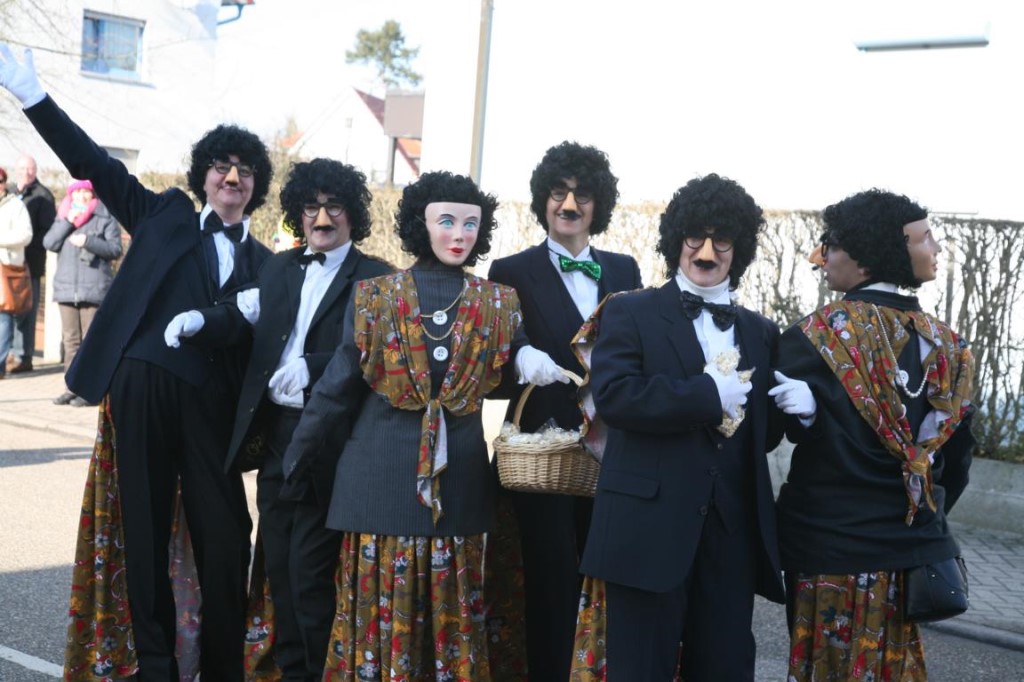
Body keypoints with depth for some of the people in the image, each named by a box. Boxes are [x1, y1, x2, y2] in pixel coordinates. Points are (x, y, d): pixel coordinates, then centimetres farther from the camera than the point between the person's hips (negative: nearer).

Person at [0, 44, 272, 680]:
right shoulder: (164, 215, 13)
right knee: (145, 529, 5)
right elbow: (98, 165, 7)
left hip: (211, 401, 1)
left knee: (226, 537, -1)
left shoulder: (265, 264, 14)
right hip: (142, 385, 0)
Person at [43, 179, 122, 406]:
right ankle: (73, 386, 12)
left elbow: (115, 249, -5)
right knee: (70, 341, 7)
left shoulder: (105, 218, 3)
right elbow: (49, 243, 4)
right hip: (66, 288, 5)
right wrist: (68, 221, -5)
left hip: (94, 289, -5)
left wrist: (88, 241, -16)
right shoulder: (63, 217, 17)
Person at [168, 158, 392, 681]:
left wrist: (311, 366, -27)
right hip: (274, 432, 6)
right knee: (278, 564, 14)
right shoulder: (277, 268, 14)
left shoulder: (375, 278, -5)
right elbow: (243, 323, 4)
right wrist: (199, 319, -15)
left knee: (309, 570, 0)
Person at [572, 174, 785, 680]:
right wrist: (709, 393, -13)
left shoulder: (760, 332, 16)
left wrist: (794, 406, -2)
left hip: (733, 532, 4)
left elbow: (768, 431, 17)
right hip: (649, 528, -4)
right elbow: (613, 395, -15)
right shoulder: (630, 313, 2)